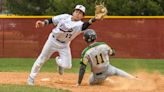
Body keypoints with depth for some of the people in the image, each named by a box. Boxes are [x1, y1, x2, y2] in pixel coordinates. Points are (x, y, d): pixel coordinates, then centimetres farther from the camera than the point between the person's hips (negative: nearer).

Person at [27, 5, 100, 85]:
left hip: (64, 45, -1)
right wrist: (43, 23, -18)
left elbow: (85, 25, -44)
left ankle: (59, 61, 24)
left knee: (67, 65, -12)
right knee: (42, 59, 5)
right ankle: (31, 77, 21)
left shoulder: (79, 25, -21)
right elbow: (52, 20, 0)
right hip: (53, 40, 1)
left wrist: (93, 20, -61)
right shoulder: (65, 17, -11)